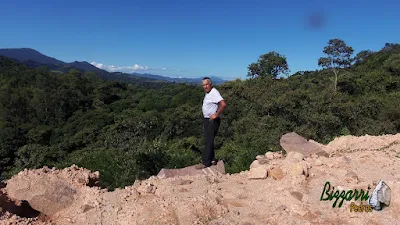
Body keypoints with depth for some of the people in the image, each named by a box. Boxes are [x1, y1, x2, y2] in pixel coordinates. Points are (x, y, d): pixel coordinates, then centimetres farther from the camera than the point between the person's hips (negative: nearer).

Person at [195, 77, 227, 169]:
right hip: (207, 120, 10)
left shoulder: (214, 93, -19)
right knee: (208, 140, 16)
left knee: (209, 141, -4)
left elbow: (223, 104, -32)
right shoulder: (207, 93, 12)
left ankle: (205, 162, 2)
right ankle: (212, 159, 26)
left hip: (212, 121, -10)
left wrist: (216, 115, -24)